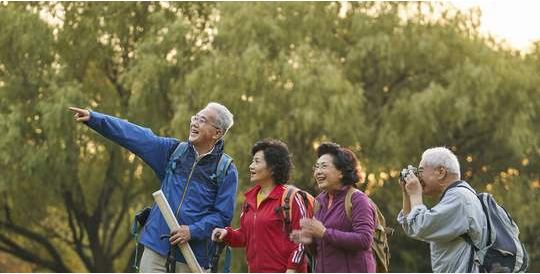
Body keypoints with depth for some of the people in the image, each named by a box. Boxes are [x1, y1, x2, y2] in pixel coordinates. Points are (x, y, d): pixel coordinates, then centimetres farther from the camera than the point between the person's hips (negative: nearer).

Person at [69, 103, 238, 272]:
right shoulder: (174, 151, 9)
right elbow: (134, 135, 4)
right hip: (156, 248, 3)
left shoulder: (226, 171, -1)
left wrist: (193, 231, -17)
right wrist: (94, 118, -2)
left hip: (191, 257, -3)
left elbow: (223, 215, -5)